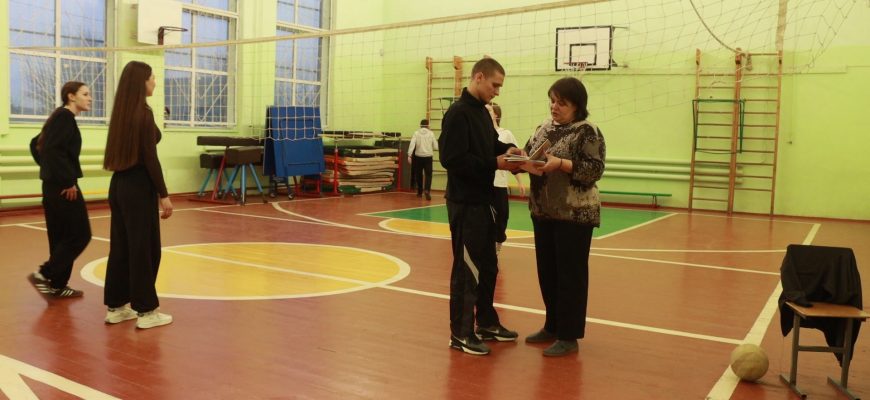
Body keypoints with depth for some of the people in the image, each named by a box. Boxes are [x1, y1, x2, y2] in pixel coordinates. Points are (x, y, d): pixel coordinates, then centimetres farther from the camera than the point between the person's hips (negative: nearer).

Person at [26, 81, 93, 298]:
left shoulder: (62, 117, 17)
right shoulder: (65, 116, -12)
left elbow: (36, 144, 25)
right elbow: (52, 149, -25)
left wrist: (48, 169, 18)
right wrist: (68, 180, -21)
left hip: (54, 185, 10)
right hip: (62, 187, -10)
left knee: (60, 236, 12)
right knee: (79, 235, -4)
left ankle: (57, 285, 17)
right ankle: (43, 274, -2)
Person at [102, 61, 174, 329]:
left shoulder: (121, 113, 10)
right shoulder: (144, 113, -14)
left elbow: (127, 149, 15)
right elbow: (149, 158, -17)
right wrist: (164, 195, -13)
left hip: (119, 185, 8)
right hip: (138, 188, -8)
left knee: (120, 246, 13)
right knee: (144, 248, -1)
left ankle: (116, 306, 20)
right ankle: (146, 311, 6)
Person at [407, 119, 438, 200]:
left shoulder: (416, 133, -1)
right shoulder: (431, 133, -1)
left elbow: (412, 144, -13)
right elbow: (436, 147, 1)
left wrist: (409, 156, -16)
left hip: (418, 157, 1)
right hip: (428, 157, -1)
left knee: (418, 174, 16)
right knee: (428, 175, 0)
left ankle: (419, 192, 26)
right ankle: (426, 190, -22)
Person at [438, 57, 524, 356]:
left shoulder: (482, 111, 13)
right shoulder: (458, 113, -15)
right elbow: (452, 159, -22)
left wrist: (507, 150, 0)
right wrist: (495, 163, -20)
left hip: (482, 201, 9)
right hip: (465, 203, -9)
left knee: (488, 265, 17)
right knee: (467, 268, -1)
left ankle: (486, 323, 32)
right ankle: (460, 333, 11)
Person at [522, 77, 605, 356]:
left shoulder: (588, 132, -8)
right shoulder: (544, 129, 11)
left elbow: (595, 169, -16)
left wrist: (560, 164, -26)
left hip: (575, 214, -7)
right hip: (543, 211, 7)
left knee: (570, 274, 1)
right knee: (547, 271, 13)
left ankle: (569, 336, 10)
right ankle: (552, 326, 28)